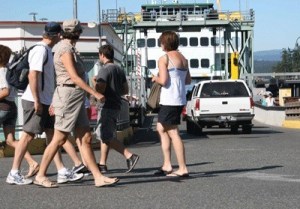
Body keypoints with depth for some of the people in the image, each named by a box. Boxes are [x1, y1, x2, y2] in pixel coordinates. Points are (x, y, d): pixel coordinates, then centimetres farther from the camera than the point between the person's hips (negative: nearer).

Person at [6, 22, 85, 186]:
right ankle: (14, 173, 3)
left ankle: (62, 172, 8)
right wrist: (36, 101, -21)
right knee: (28, 135, -4)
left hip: (44, 102, 9)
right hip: (34, 101, -9)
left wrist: (50, 102, 20)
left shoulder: (46, 50, 16)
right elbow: (33, 76, -20)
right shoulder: (40, 50, -13)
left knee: (52, 134, 7)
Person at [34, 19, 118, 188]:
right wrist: (95, 93, -21)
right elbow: (74, 77, -19)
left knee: (86, 139, 3)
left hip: (77, 98, 9)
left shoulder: (69, 49, 15)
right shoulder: (65, 49, -12)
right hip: (68, 96, -9)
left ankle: (98, 177, 2)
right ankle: (40, 176, 9)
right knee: (59, 140, -2)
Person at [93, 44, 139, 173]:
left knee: (107, 137, -11)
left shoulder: (104, 70, -12)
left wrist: (94, 82, -2)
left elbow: (100, 89, -21)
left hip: (107, 107, -9)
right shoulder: (119, 70, 15)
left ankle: (130, 156, -20)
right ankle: (102, 164, 15)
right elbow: (125, 90, 17)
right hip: (116, 106, 9)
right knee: (105, 135, 14)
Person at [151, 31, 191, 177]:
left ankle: (183, 169, -4)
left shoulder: (164, 58, -11)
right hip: (180, 100, 9)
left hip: (169, 100, -9)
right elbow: (188, 80, 18)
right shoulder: (183, 59, 14)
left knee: (173, 133, -5)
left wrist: (155, 78, 1)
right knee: (161, 128, 19)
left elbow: (163, 81, -19)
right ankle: (167, 165, 19)